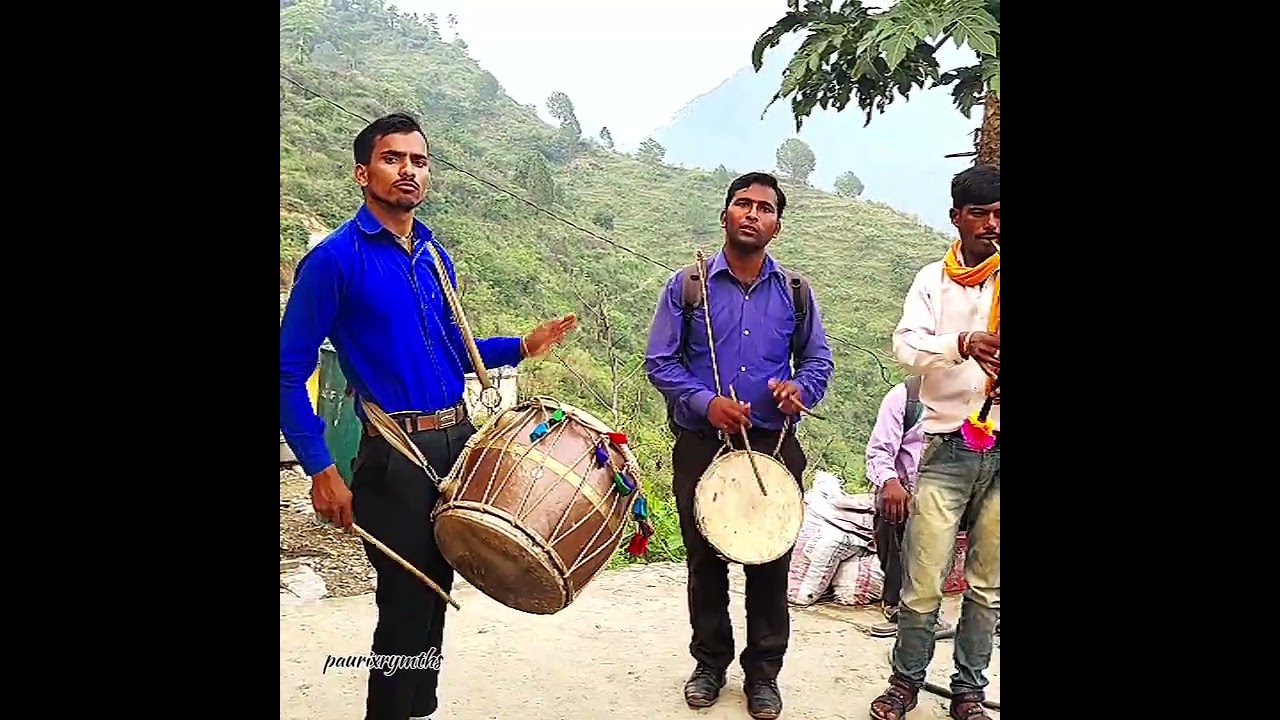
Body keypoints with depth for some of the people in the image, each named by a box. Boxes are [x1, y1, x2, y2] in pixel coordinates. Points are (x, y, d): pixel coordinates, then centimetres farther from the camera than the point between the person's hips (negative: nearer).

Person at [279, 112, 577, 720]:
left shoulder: (434, 255, 9)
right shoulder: (335, 259, -11)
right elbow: (290, 373, -11)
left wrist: (520, 347, 5)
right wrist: (321, 471, -16)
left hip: (458, 442, 7)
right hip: (393, 456, -6)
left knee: (435, 591, 17)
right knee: (405, 602, 2)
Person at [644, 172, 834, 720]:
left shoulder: (796, 293, 5)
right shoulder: (687, 285, -1)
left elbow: (818, 361, 13)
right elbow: (659, 361, -1)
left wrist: (799, 389, -10)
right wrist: (706, 403, -16)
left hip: (774, 447, 1)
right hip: (701, 446, -1)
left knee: (770, 563, 7)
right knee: (705, 560, 11)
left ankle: (763, 672, 25)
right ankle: (710, 662, 30)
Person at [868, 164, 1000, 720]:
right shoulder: (933, 280, 4)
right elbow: (906, 346, -11)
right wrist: (962, 343, -30)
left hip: (999, 450, 2)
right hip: (947, 447, -1)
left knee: (987, 585, 10)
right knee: (922, 582, 0)